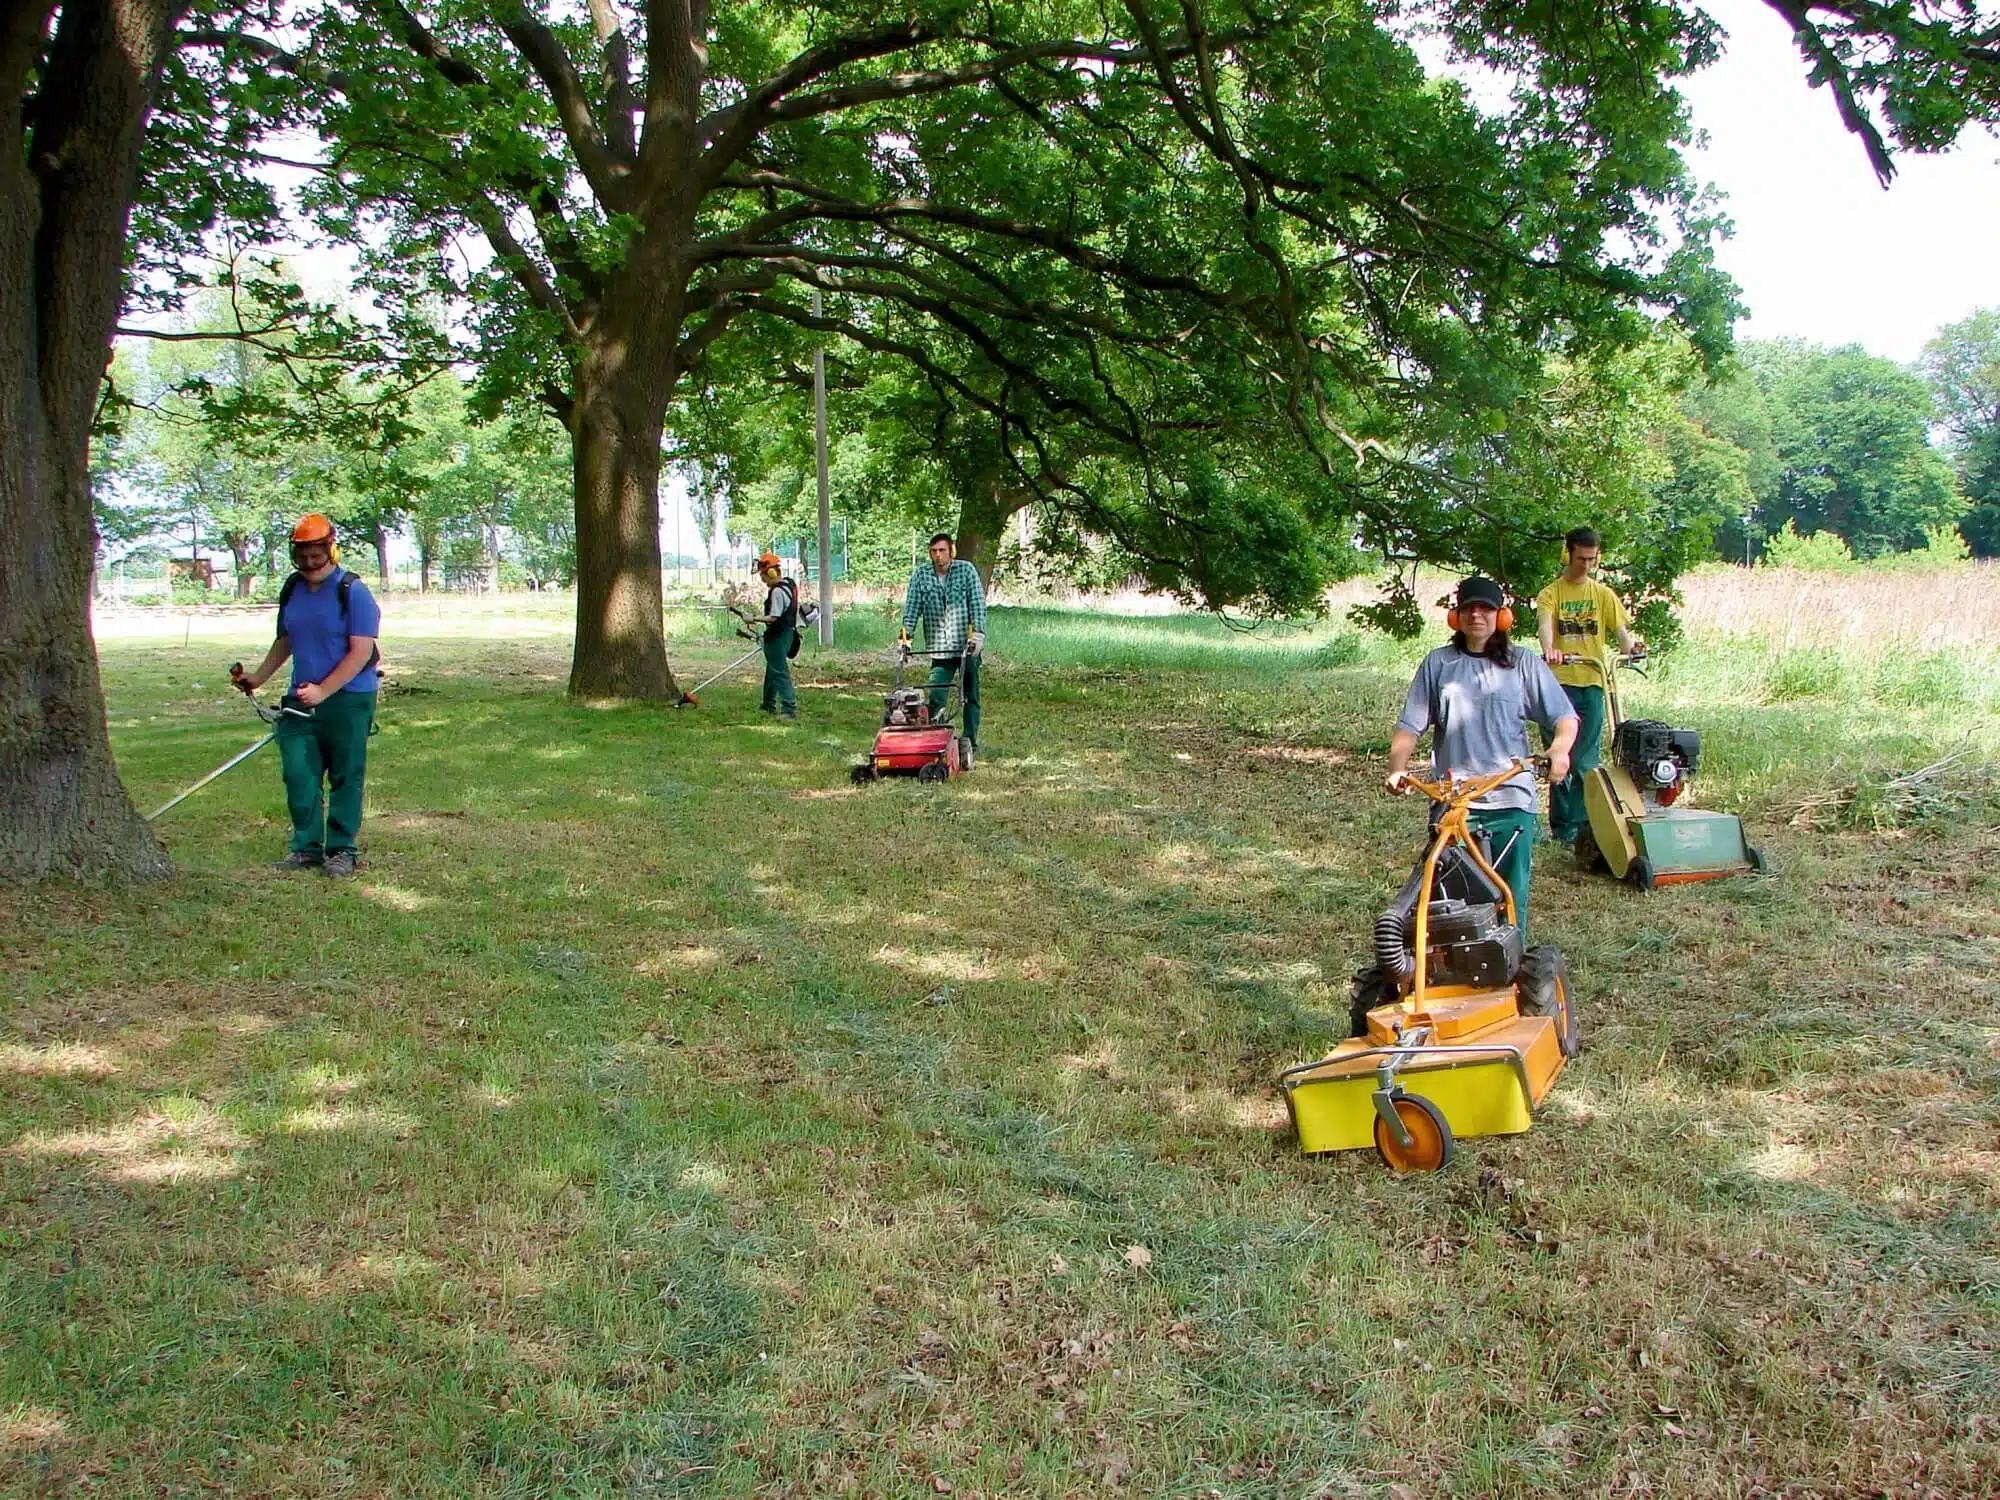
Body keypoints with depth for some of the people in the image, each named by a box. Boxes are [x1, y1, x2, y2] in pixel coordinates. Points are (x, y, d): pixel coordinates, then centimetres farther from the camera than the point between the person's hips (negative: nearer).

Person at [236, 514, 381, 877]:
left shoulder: (353, 592, -11)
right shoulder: (291, 591, 10)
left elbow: (361, 653, -16)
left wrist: (323, 691, -20)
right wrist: (259, 677, 18)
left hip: (348, 700, -6)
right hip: (301, 699, 6)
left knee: (345, 777, 3)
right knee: (298, 775, 2)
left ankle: (342, 850, 10)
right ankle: (307, 847, 11)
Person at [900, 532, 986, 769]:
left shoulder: (966, 570, 0)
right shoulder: (921, 574, 5)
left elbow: (978, 604, -6)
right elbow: (912, 606, 3)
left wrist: (977, 633, -17)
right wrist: (906, 634, -8)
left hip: (967, 646, -1)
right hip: (939, 649, 1)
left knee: (970, 698, 6)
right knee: (934, 698, -12)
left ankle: (968, 743, 16)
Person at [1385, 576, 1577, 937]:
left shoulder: (1524, 664, 9)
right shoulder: (1438, 664, 11)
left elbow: (1565, 717, 4)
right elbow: (1410, 726, 7)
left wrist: (1560, 746, -18)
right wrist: (1396, 769, -9)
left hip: (1510, 799, 0)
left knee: (1510, 896, 1)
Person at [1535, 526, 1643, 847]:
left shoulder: (1603, 595, 13)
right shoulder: (1551, 594, 4)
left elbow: (1620, 628, 2)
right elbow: (1545, 623, -16)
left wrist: (1629, 645, -22)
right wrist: (1549, 650, -38)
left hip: (1593, 681, 2)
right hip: (1560, 682, -2)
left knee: (1587, 759, 0)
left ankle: (1580, 822, 5)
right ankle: (1562, 825, 7)